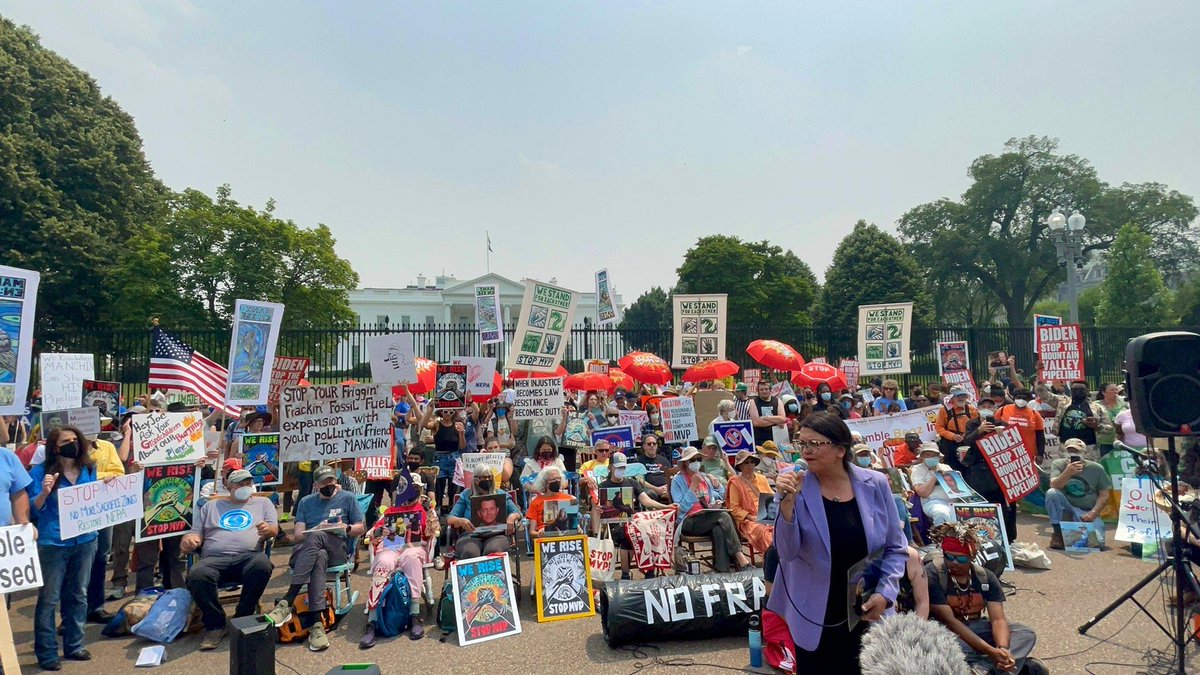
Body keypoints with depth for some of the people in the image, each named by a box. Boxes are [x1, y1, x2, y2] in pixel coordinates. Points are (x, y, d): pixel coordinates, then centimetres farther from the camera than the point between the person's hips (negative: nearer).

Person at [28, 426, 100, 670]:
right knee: (49, 598, 1)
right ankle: (46, 653, 12)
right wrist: (44, 493, -28)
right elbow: (33, 510, -10)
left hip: (85, 540, 5)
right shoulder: (41, 471, -8)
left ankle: (74, 646, 25)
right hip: (52, 543, -4)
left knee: (78, 595, 13)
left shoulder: (88, 469, 5)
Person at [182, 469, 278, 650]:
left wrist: (268, 530, -13)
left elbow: (275, 529, 12)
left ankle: (242, 619, -15)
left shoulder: (263, 503, 24)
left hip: (249, 556, -1)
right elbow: (196, 533, 21)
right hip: (214, 558, 1)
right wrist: (189, 540, -4)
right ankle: (215, 624, -12)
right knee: (197, 575, -34)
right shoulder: (211, 506, 28)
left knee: (262, 565, -37)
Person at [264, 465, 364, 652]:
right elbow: (297, 535, 10)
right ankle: (316, 622, -45)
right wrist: (316, 529, -10)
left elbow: (360, 528, 14)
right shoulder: (306, 502, 19)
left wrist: (346, 528, -8)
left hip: (337, 551, -1)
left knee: (316, 537, -37)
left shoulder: (347, 498, 14)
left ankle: (287, 602, -41)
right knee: (319, 557, -37)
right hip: (303, 551, 1)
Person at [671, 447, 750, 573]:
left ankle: (723, 569, -35)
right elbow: (682, 507, -12)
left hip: (709, 520, 5)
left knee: (719, 529, -32)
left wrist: (716, 504, 0)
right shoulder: (678, 480, -1)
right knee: (723, 516, -28)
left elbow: (716, 497, 23)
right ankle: (739, 557, -27)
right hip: (689, 523, -5)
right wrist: (693, 485, -13)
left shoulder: (705, 478, 18)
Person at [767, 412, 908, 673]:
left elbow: (895, 547, 3)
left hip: (867, 613, 2)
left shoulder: (875, 484, -6)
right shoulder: (796, 487, -11)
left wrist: (885, 593, -9)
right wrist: (787, 502, -27)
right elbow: (788, 552, -15)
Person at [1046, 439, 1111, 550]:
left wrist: (1093, 512, -13)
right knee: (1052, 493, -31)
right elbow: (1054, 486, -20)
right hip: (1066, 510, 0)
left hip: (1087, 513, 0)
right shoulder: (1058, 464, -3)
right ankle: (1058, 533, -15)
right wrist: (1067, 473, -37)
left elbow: (1104, 495, 2)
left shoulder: (1096, 468, -1)